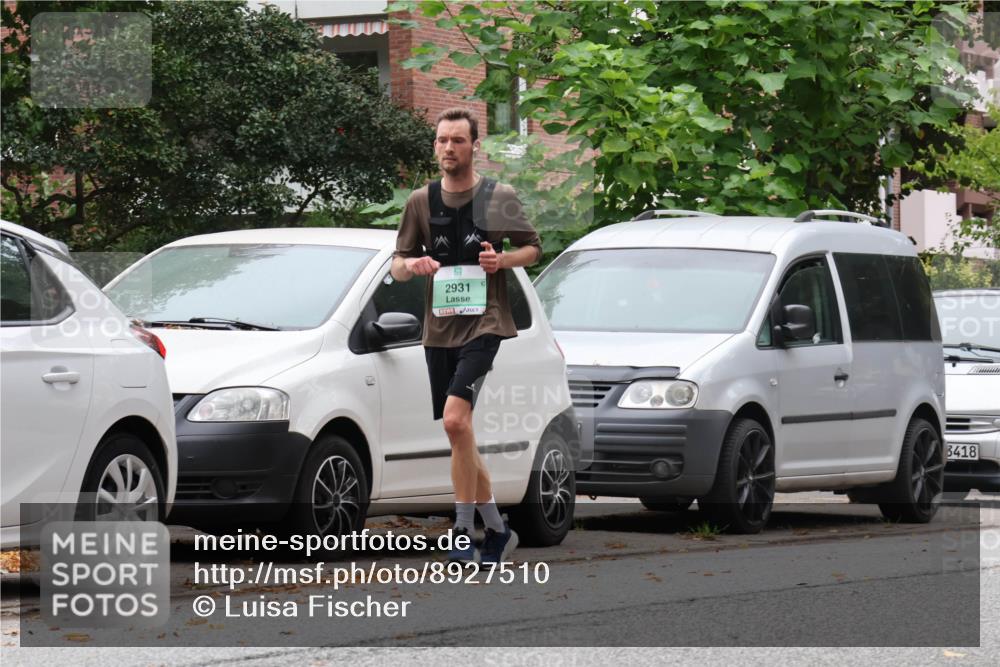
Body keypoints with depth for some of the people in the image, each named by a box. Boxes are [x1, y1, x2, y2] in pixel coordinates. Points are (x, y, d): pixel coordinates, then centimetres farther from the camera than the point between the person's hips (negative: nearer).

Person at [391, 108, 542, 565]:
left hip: (483, 322, -5)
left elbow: (533, 248, 9)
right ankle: (497, 529, 21)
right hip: (438, 327, 5)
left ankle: (464, 533, -16)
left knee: (455, 419, -22)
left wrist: (503, 260, -12)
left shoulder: (499, 197, 1)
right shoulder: (421, 201, 9)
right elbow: (397, 266, 14)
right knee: (460, 435, 8)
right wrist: (411, 264, -11)